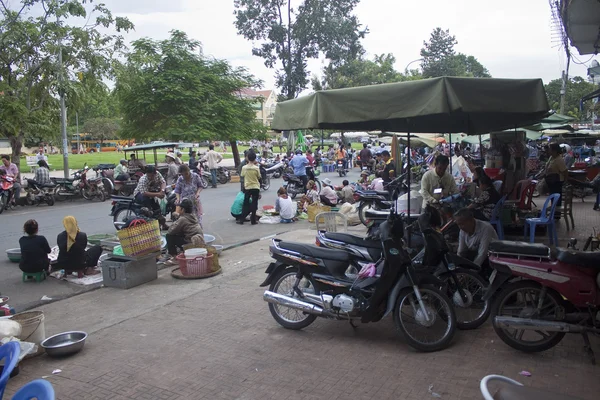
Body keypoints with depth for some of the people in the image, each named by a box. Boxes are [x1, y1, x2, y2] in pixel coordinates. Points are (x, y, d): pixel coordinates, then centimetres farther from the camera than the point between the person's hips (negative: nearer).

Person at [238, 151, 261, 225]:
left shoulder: (244, 167, -6)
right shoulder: (256, 168, -10)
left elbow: (243, 176, 4)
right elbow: (259, 177, 0)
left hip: (247, 187, 2)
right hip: (255, 187, -1)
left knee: (246, 204, 10)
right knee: (254, 204, 5)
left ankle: (241, 220, 11)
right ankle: (253, 220, 6)